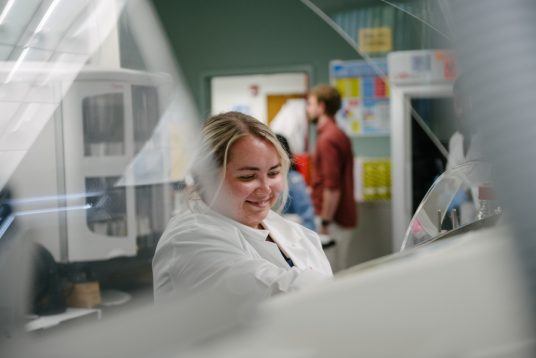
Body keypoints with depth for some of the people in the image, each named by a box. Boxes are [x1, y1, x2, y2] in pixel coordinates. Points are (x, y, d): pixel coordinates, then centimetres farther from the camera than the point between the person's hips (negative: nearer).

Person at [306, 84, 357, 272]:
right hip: (341, 217, 10)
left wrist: (325, 223, -19)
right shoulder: (337, 135, 14)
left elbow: (332, 187, -22)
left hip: (334, 220, -10)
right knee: (337, 272, 14)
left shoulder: (328, 139, -17)